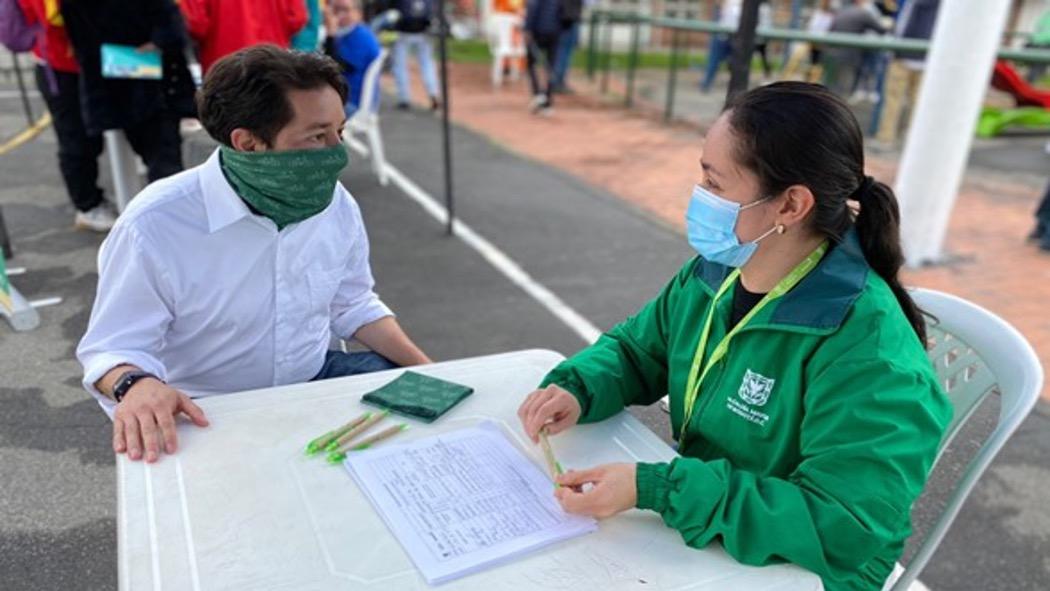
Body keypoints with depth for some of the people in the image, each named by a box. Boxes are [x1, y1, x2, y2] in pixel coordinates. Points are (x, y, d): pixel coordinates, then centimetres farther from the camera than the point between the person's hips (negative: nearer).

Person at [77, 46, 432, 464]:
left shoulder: (332, 201, -7)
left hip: (317, 379, 4)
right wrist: (136, 384, -38)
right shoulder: (156, 225, -22)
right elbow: (113, 346, -13)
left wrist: (429, 372, -3)